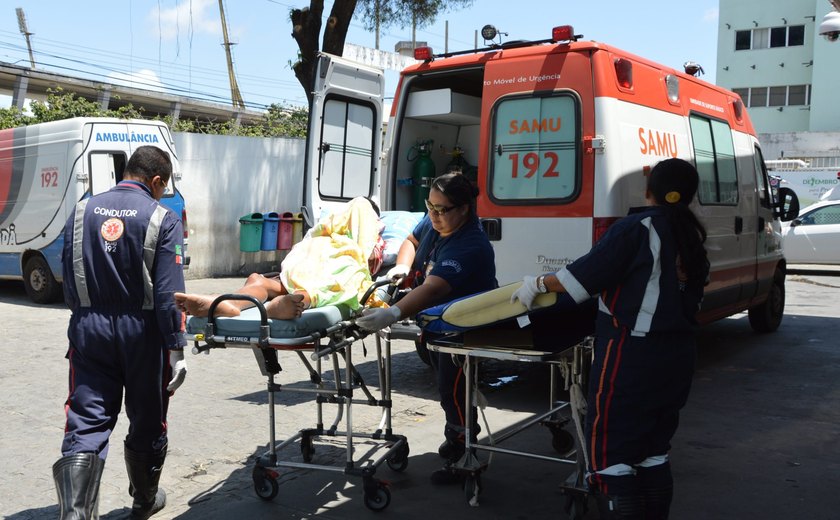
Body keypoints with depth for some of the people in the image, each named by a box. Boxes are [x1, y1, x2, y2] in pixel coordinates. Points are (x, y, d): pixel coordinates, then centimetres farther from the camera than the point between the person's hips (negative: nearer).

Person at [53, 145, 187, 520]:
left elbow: (69, 281, 8)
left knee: (86, 425, 4)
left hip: (89, 330, 3)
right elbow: (168, 293, -13)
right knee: (146, 423, 15)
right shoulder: (163, 220, -9)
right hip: (142, 333, -3)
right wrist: (176, 348, -9)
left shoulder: (83, 211, 4)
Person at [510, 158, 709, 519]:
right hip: (677, 354, 8)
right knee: (654, 451, 18)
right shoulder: (692, 235, 10)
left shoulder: (637, 227, -11)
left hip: (631, 354, -8)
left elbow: (587, 274, -12)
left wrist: (539, 284, 1)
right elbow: (675, 289, 15)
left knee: (610, 453, 0)